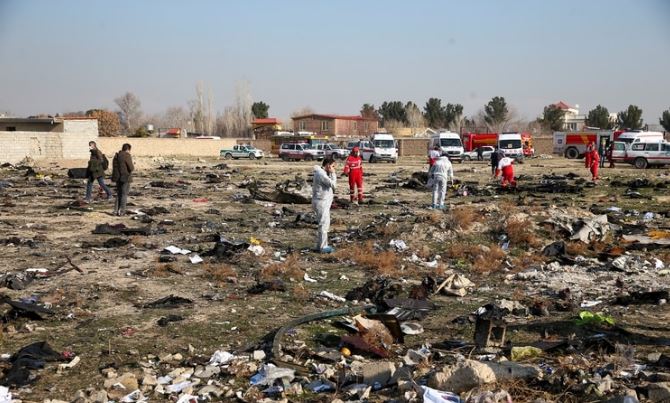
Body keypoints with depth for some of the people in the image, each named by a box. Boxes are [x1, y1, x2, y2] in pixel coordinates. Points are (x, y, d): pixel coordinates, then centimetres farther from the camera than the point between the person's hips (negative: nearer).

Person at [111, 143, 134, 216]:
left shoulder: (116, 156, 10)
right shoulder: (127, 156, -14)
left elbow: (114, 166, 15)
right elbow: (131, 168, -16)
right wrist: (133, 168, 6)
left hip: (118, 178, 7)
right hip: (125, 177, -7)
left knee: (118, 194, 14)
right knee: (124, 194, 1)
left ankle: (116, 211, 11)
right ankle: (121, 211, 0)